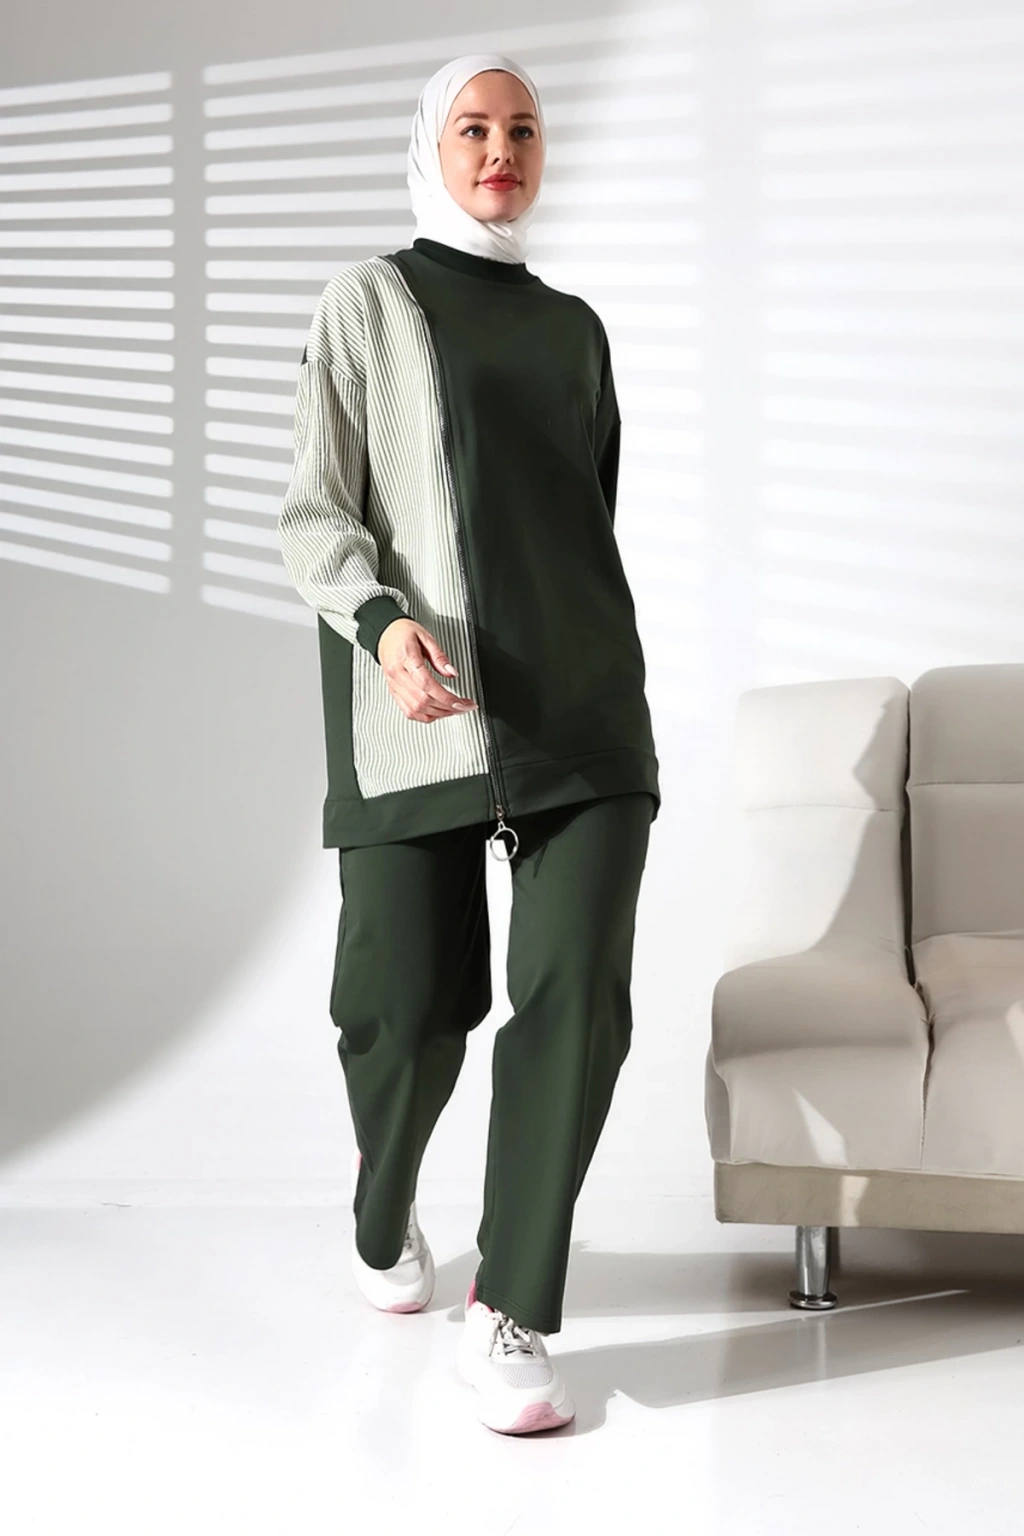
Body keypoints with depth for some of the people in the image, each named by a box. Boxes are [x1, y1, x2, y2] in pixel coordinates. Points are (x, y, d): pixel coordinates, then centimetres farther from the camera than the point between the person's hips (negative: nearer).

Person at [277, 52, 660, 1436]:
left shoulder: (575, 326, 21)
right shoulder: (370, 300, 8)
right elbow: (314, 515, 0)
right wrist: (382, 621, -19)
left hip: (584, 707, 3)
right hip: (420, 709, -3)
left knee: (580, 997, -11)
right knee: (410, 1003, 1)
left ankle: (511, 1323, -3)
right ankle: (384, 1219, 34)